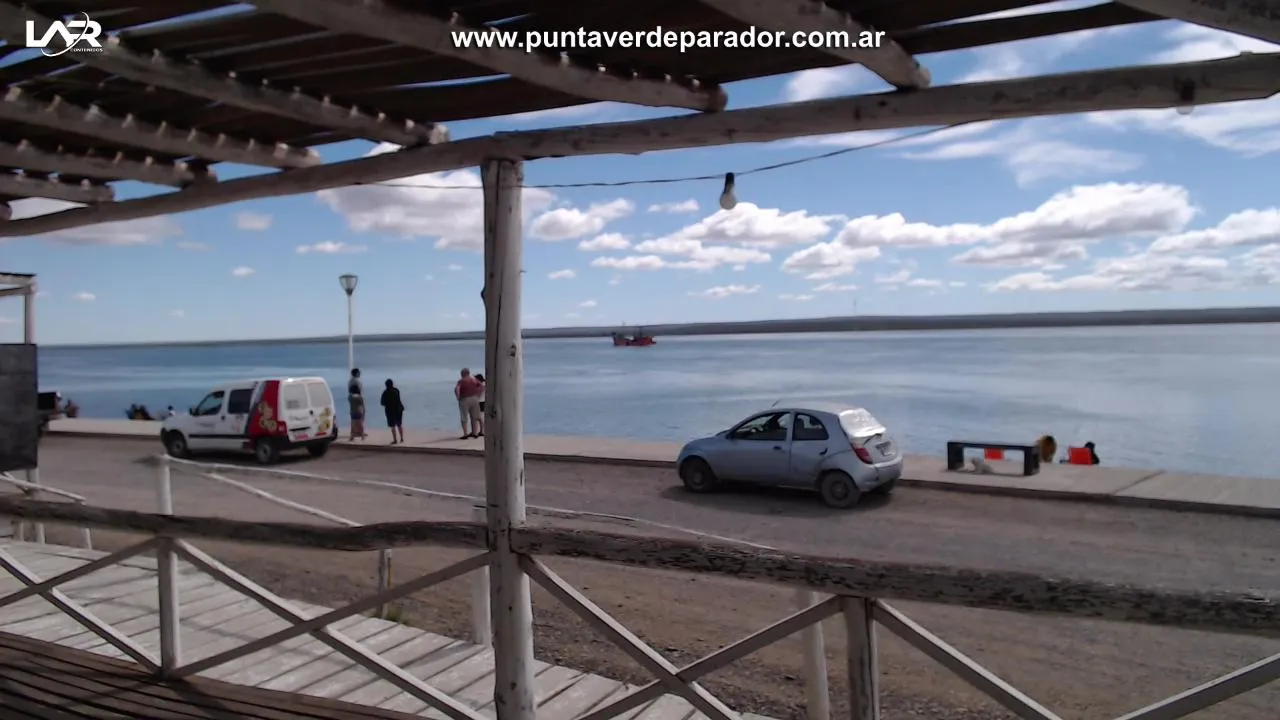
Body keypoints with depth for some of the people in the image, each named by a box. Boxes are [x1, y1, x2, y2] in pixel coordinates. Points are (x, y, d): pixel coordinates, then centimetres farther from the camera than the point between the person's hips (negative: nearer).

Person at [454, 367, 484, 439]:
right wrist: (478, 395, 9)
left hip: (464, 400, -4)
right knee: (474, 417, 12)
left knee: (464, 418, 3)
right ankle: (474, 433, 12)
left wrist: (458, 397, -9)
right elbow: (483, 386, 5)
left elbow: (456, 389, -22)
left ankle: (465, 434, -1)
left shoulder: (461, 381, -6)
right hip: (474, 399, 4)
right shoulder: (474, 380, 7)